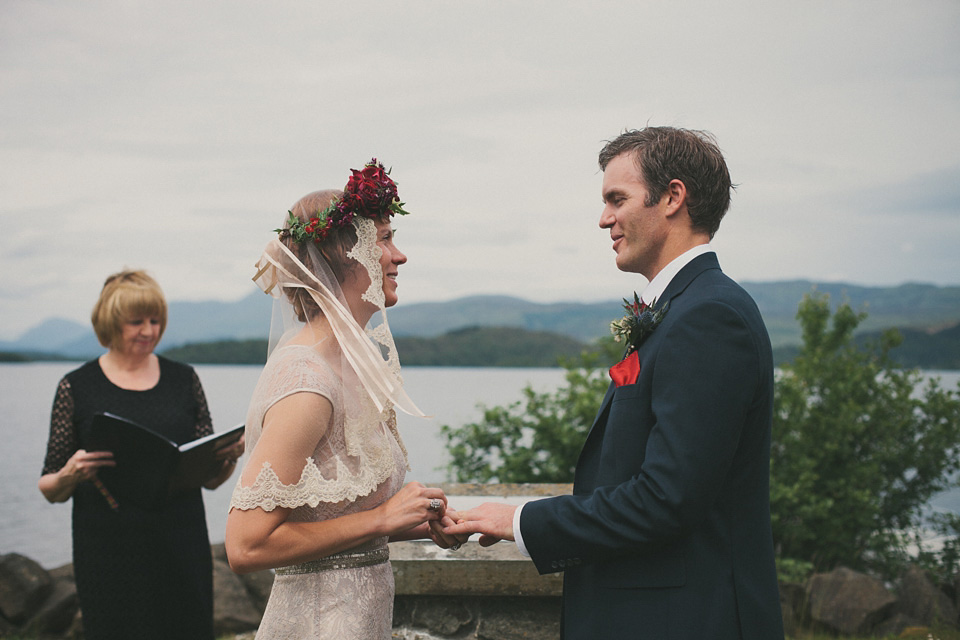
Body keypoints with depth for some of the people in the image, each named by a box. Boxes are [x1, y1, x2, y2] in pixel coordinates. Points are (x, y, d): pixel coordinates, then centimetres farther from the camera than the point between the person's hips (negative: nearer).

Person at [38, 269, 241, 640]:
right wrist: (70, 475, -18)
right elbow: (51, 491, 3)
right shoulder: (77, 387, 2)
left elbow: (210, 478, 12)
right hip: (110, 561, -2)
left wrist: (229, 458, -9)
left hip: (181, 553, 2)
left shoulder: (183, 380, 9)